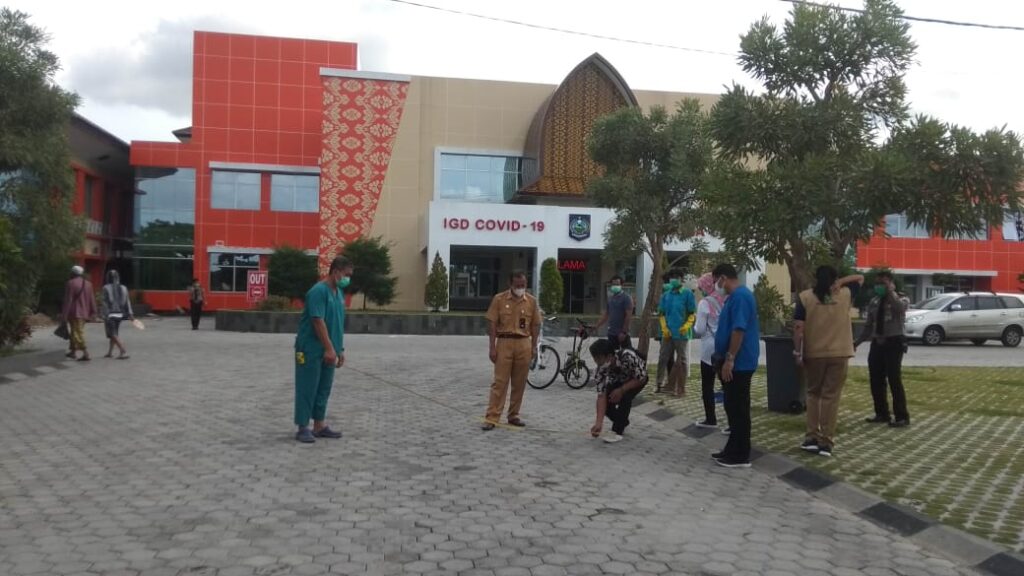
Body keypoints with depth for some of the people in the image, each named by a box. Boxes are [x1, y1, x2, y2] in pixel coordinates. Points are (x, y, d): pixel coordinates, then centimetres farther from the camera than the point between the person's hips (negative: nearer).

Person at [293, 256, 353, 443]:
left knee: (324, 388, 13)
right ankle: (303, 428, 5)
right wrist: (330, 348, -22)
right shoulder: (318, 291, -16)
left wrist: (340, 349, 16)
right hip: (311, 350, -9)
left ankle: (319, 426, 21)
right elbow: (318, 321, -21)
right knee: (307, 388, -2)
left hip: (328, 351, 9)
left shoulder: (339, 293, 12)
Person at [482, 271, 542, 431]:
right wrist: (492, 347, -7)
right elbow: (492, 324, -2)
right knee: (499, 382, -3)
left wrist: (534, 346, 3)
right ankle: (491, 418, -2)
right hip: (504, 343, -2)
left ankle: (514, 415, 20)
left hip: (524, 344, 2)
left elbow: (535, 325, 9)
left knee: (519, 383, 8)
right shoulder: (499, 299, -2)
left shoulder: (531, 301, 5)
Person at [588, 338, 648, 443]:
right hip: (618, 380, 4)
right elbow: (601, 396, -29)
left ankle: (617, 431, -15)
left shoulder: (628, 356, -42)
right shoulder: (601, 369, -30)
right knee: (607, 402, -14)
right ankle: (623, 423, 15)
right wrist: (599, 423, -36)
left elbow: (641, 378, -28)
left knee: (625, 397, -29)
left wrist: (621, 390, -34)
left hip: (638, 379, -4)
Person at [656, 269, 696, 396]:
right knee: (663, 358, 8)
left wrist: (686, 326, -20)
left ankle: (680, 389, 9)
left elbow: (693, 314, -5)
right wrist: (664, 328, -3)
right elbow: (661, 314, 11)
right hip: (667, 333, 4)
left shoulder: (688, 293, -4)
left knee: (682, 361, 2)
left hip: (681, 334, -4)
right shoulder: (665, 295, 10)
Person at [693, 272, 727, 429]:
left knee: (707, 386, 7)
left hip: (710, 350, -5)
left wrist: (694, 324, 7)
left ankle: (711, 419, 12)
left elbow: (699, 331, -12)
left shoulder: (705, 303, -11)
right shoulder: (725, 300, 4)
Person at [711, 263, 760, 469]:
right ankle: (733, 450, 23)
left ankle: (740, 456, 4)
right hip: (735, 362, 10)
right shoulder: (736, 295, 15)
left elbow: (739, 330, -25)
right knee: (733, 408, 15)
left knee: (738, 409, -3)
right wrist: (725, 358, 23)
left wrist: (729, 359, -24)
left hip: (738, 364, -10)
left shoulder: (740, 296, -18)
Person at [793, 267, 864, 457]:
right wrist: (841, 282, 5)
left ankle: (812, 438, 10)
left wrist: (797, 352, -4)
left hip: (814, 353, 0)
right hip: (839, 353, 0)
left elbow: (798, 328, -9)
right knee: (831, 397, 2)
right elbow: (860, 278, 20)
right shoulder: (845, 294, 2)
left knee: (813, 394, 15)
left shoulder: (805, 297, -3)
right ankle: (826, 442, 1)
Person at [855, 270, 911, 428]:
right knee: (876, 380, 8)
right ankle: (882, 413, 21)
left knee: (894, 380, -7)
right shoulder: (874, 302, 14)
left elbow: (900, 307, -29)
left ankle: (902, 417, 3)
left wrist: (891, 292, -22)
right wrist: (857, 342, 10)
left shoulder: (901, 299, -2)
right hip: (877, 343, 6)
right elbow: (868, 325, 17)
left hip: (893, 342, -6)